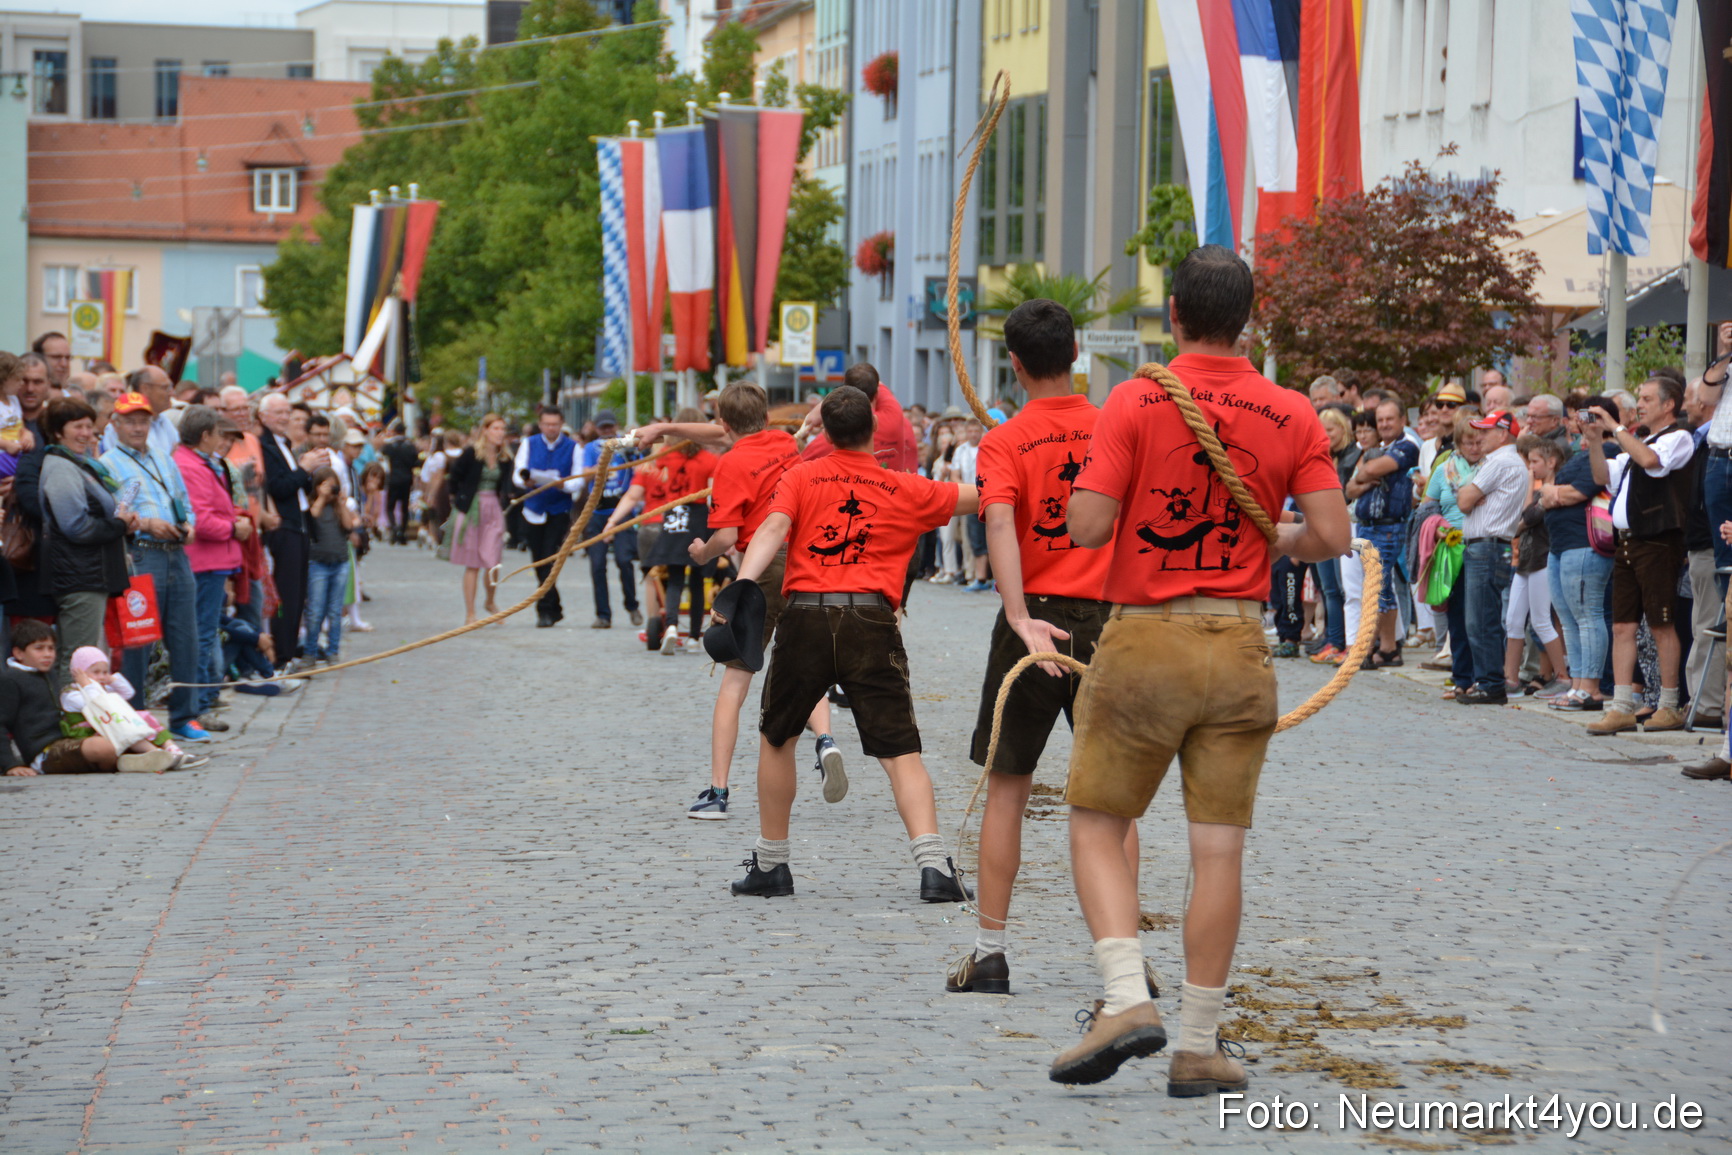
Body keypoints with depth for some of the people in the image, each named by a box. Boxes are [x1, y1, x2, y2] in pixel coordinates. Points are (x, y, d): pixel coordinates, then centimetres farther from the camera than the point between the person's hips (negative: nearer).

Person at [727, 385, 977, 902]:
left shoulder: (800, 477, 10)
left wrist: (741, 586, -22)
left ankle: (770, 864, 25)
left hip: (805, 616, 1)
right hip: (871, 622, 0)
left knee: (776, 738, 20)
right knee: (900, 751, -1)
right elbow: (978, 496, 24)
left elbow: (772, 529, -8)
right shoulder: (907, 491, 11)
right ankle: (933, 864, -18)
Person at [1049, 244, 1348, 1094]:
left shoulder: (1135, 402, -7)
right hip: (1239, 649, 2)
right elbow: (1331, 537, -3)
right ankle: (1198, 1048, 8)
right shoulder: (1292, 416, 1)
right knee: (1219, 849, 5)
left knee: (1097, 828, 10)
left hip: (1142, 641, -2)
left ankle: (1126, 1000, -7)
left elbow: (1086, 527, -13)